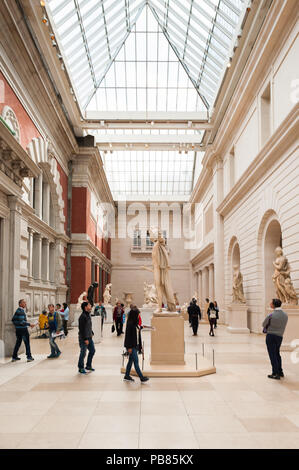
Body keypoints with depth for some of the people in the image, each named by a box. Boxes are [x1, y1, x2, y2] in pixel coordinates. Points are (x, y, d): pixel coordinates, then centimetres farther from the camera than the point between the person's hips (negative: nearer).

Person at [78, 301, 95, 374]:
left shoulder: (88, 315, 10)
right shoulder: (82, 316, -20)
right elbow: (82, 329, -21)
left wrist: (91, 333, 14)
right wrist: (85, 339, -21)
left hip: (89, 337, 9)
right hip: (83, 338, -9)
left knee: (92, 350, 15)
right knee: (83, 353, 0)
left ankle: (88, 366, 28)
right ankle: (81, 368, 15)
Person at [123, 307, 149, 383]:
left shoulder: (135, 323, 9)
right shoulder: (130, 324, -17)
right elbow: (128, 335, -18)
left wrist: (139, 345, 16)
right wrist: (129, 347, -19)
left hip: (135, 345, 9)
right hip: (131, 346, -9)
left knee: (131, 360, 14)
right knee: (136, 361, -5)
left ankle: (127, 376, 23)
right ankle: (141, 377, -2)